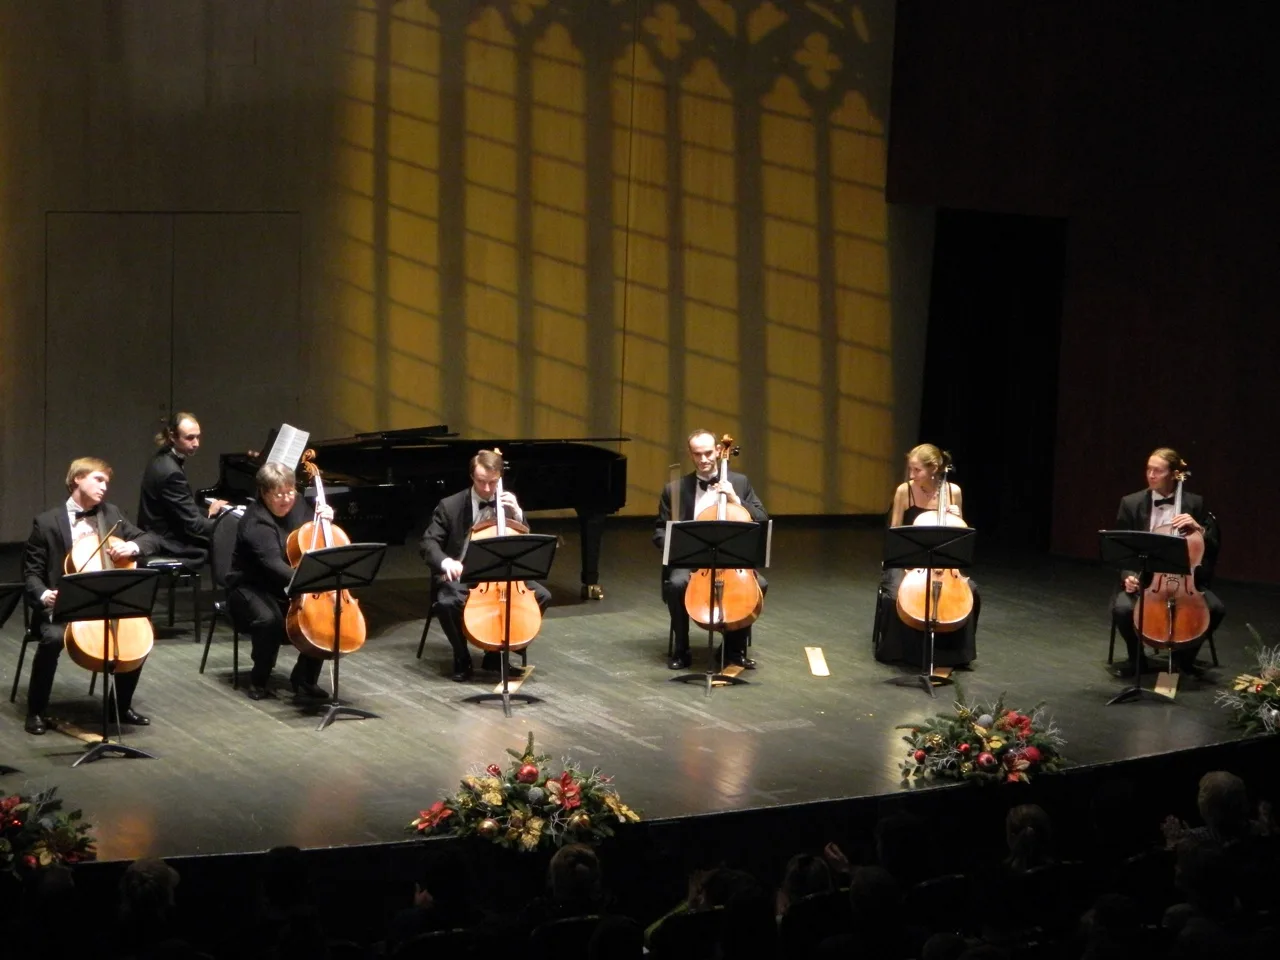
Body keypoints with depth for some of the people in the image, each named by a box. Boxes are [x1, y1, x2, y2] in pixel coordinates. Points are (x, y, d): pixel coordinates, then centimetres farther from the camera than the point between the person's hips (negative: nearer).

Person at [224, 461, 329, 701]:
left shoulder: (296, 505, 2)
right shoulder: (256, 522, -23)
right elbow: (272, 563, -39)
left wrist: (323, 520, -6)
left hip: (287, 587, 7)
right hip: (252, 588, -7)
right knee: (269, 619, -37)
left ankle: (305, 678, -2)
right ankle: (258, 680, -14)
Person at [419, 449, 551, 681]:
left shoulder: (508, 501, 5)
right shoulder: (450, 506, -7)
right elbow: (427, 542, -10)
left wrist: (517, 514, -13)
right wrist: (445, 561, -31)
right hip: (462, 576, -4)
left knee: (541, 595, -16)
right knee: (446, 603, -37)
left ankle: (496, 655, -2)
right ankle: (462, 658, -8)